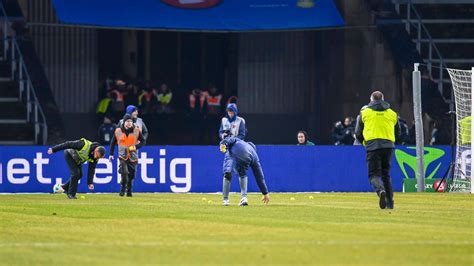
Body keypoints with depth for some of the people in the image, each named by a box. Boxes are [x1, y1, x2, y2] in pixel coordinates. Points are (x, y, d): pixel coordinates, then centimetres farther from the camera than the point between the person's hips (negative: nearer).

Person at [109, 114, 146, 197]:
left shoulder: (136, 131, 0)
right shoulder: (118, 131, 1)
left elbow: (143, 141, 3)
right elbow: (113, 142, 12)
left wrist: (136, 146, -16)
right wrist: (111, 154, 9)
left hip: (133, 157, 1)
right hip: (123, 156, -1)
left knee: (131, 175, 3)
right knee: (124, 172, -19)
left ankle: (129, 191, 21)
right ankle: (123, 189, -2)